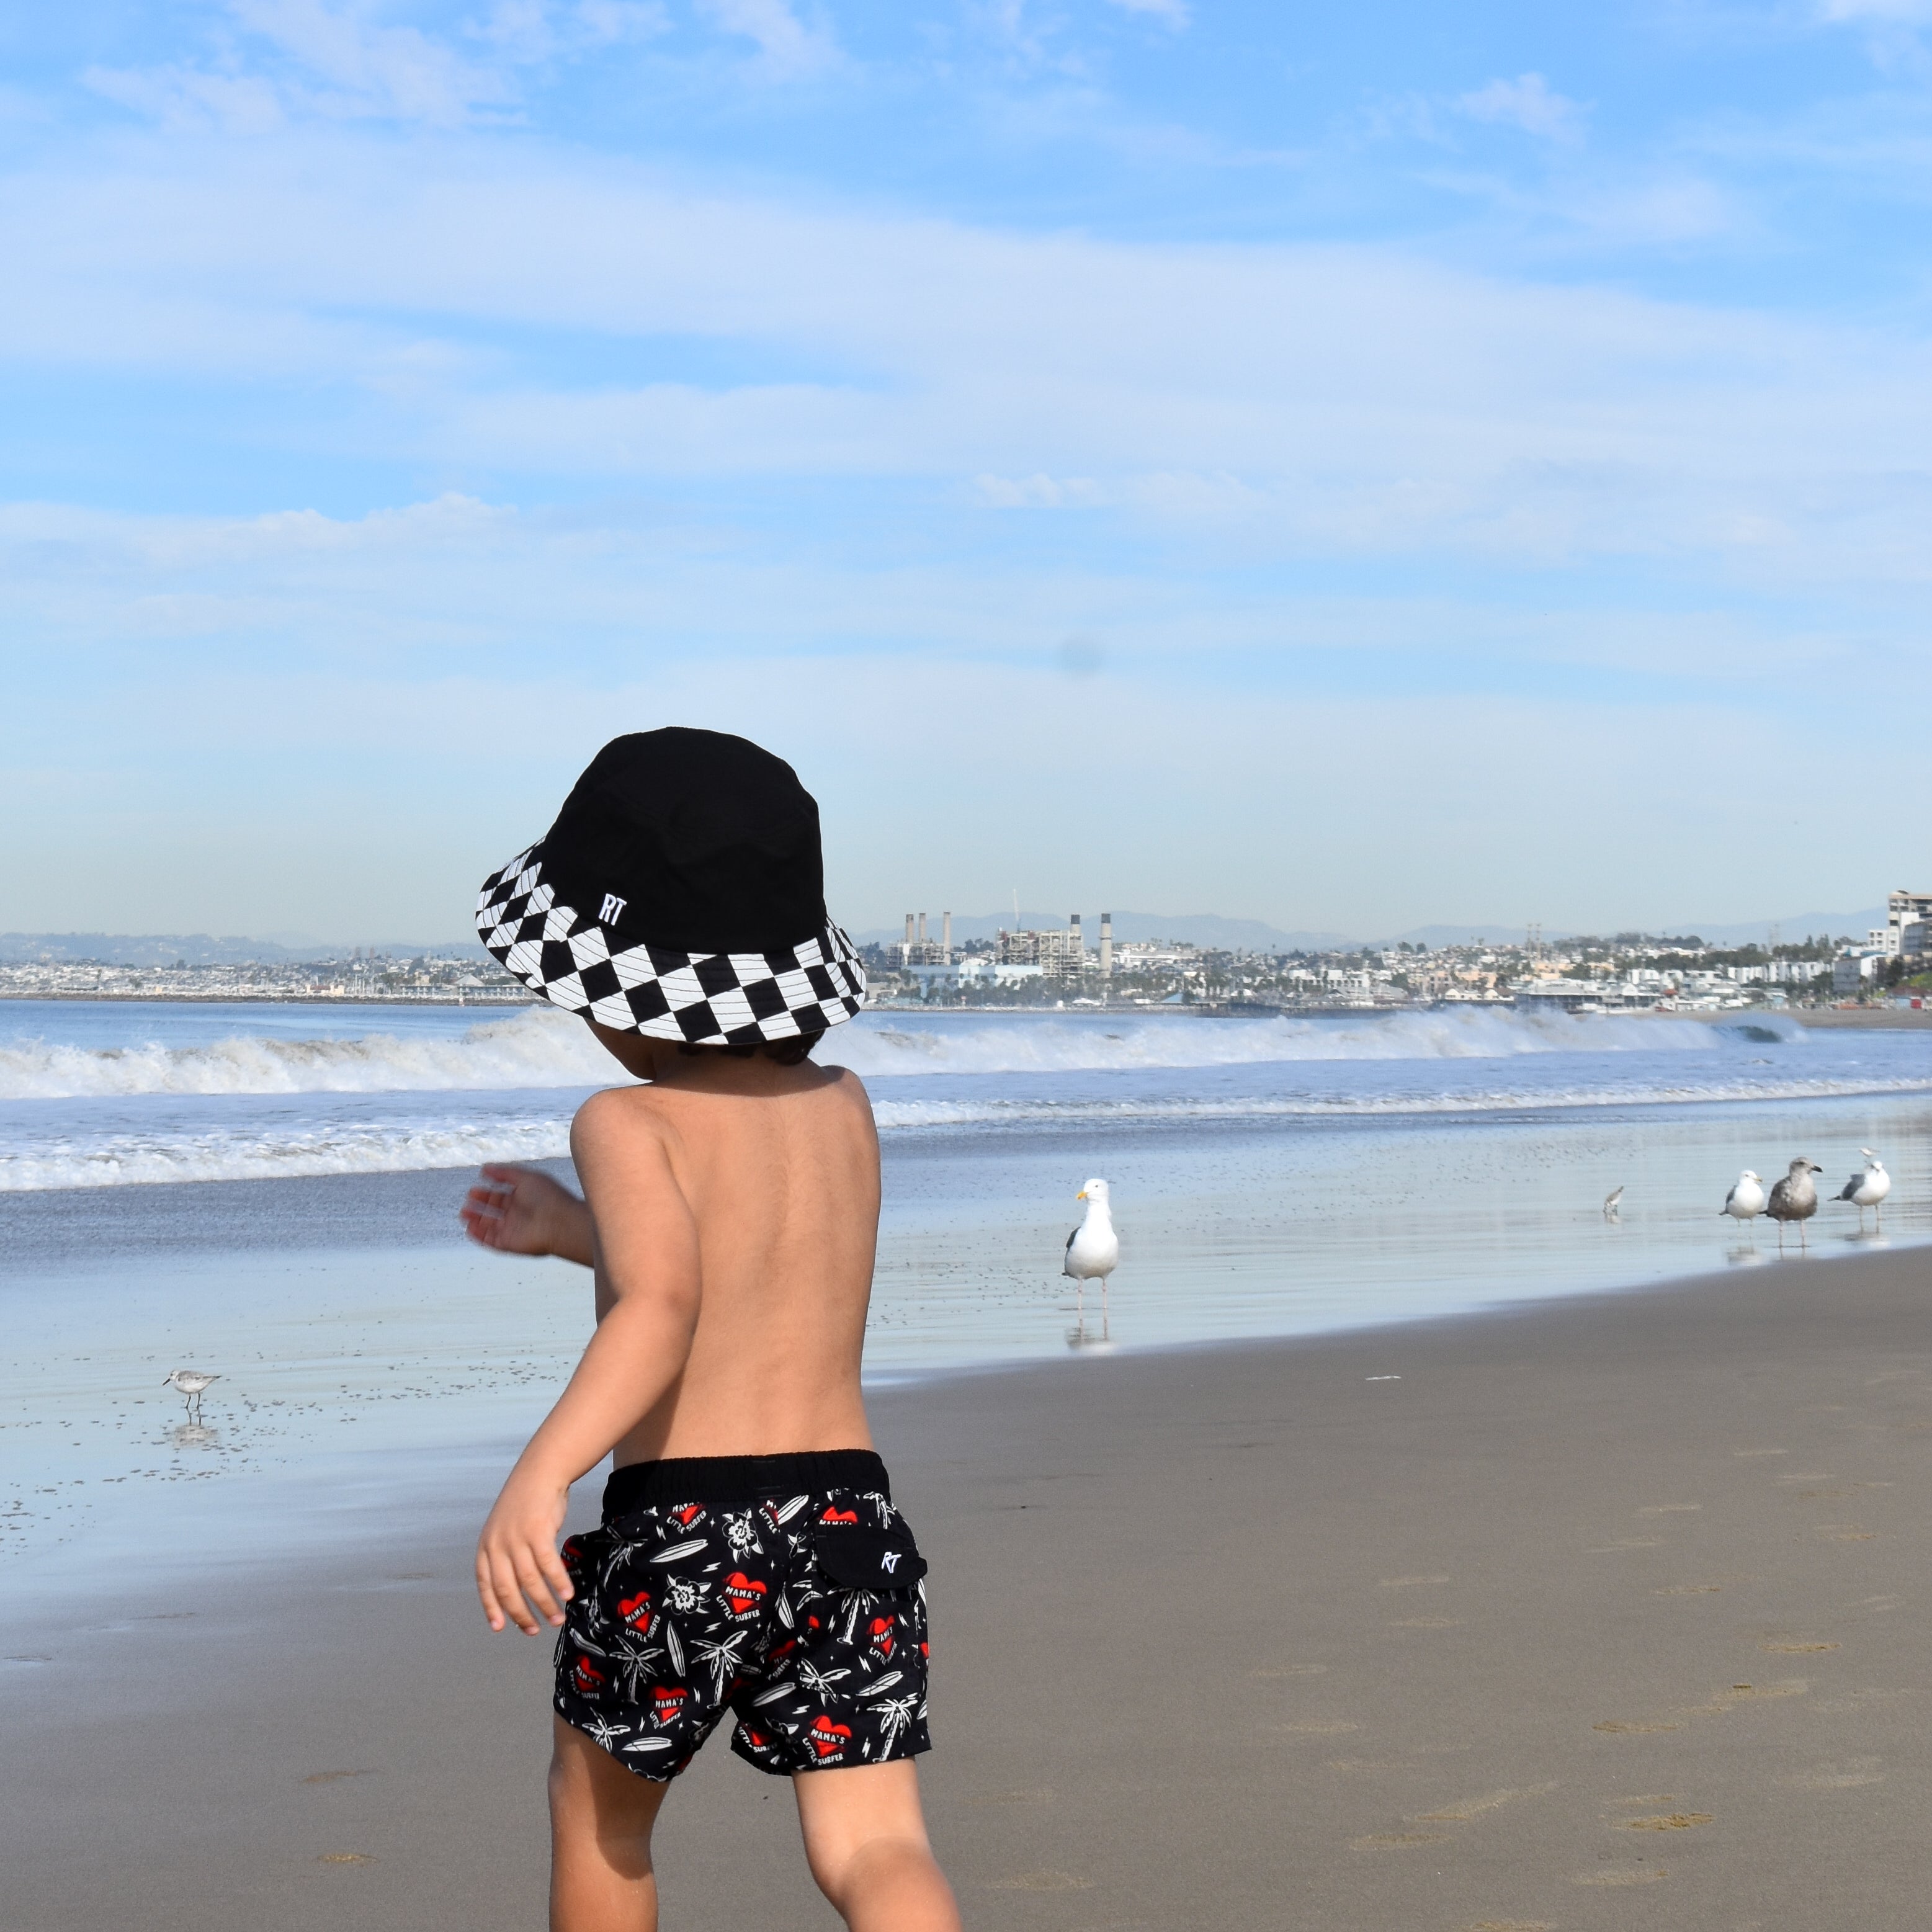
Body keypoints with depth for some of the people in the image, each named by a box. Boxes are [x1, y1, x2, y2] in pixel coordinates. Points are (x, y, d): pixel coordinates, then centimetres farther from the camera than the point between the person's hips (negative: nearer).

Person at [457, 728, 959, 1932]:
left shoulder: (630, 1123, -6)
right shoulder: (843, 1103, 13)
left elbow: (663, 1307, -24)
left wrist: (538, 1480, -35)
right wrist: (573, 1231, 38)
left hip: (680, 1529, -4)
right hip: (851, 1517, 4)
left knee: (599, 1808, 22)